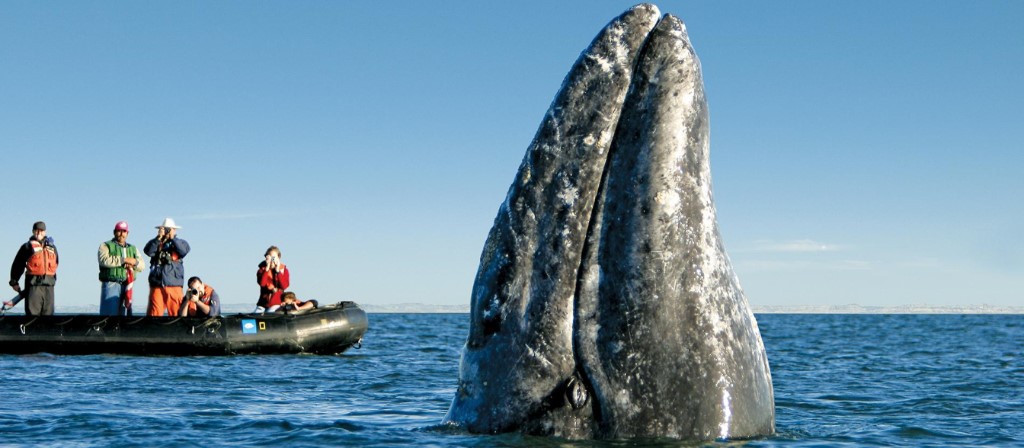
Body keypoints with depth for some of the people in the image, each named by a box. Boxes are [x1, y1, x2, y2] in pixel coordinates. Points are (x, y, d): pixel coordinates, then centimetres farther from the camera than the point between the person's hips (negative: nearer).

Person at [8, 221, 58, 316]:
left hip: (49, 285, 4)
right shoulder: (28, 246, 3)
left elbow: (55, 264, 23)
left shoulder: (52, 247, 16)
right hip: (33, 284, -4)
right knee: (33, 312, -9)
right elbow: (17, 264, 3)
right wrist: (14, 282, 2)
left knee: (48, 313, 5)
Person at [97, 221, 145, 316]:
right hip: (111, 284, -5)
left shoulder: (133, 248, 23)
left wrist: (134, 262, -11)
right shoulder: (106, 246, 7)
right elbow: (104, 260, -14)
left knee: (124, 313, 5)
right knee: (109, 313, -13)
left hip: (127, 287, 5)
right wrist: (124, 260, -14)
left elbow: (142, 265, 12)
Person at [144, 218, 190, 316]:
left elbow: (185, 250, -8)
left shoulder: (179, 243, 14)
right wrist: (159, 238, -11)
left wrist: (172, 238, -10)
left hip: (174, 285, -1)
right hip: (156, 285, 1)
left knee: (177, 313, -6)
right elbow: (148, 251, -5)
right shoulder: (155, 243, 15)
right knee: (154, 313, -5)